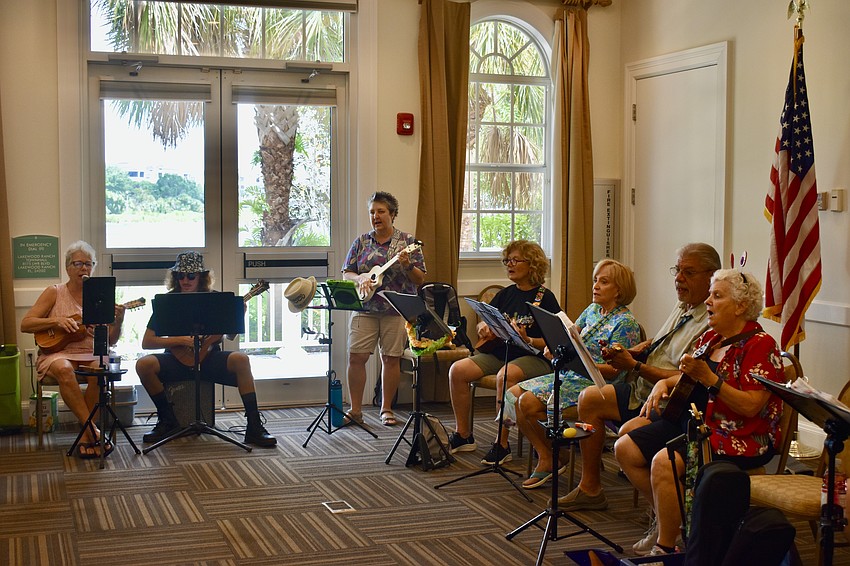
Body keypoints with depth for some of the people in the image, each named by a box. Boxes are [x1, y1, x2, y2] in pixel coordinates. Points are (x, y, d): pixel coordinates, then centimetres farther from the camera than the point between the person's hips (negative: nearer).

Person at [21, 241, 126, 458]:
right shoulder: (54, 293, 6)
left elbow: (111, 340, 10)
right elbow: (25, 324, 0)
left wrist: (118, 322, -11)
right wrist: (57, 321, -14)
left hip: (92, 353, 2)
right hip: (58, 352, -1)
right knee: (64, 370, -37)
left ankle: (85, 435, -20)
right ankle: (93, 432, -32)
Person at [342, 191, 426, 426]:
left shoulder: (407, 241, 3)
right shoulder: (361, 242, 9)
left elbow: (420, 280, 0)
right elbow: (346, 274, 10)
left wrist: (407, 265, -19)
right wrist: (359, 278, -12)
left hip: (397, 311, -1)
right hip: (365, 308, 2)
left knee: (391, 358, 2)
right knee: (356, 357, -5)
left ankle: (386, 409, 15)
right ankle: (355, 410, 5)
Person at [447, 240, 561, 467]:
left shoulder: (545, 298, -5)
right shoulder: (505, 294, 13)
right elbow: (482, 324, 22)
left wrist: (527, 340, -27)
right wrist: (484, 328, -2)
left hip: (533, 357, -7)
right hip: (499, 352, 7)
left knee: (505, 376, -38)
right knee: (458, 370, -14)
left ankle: (502, 444, -26)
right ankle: (463, 435, -3)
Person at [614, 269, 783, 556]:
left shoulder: (760, 345, -13)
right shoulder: (710, 338, 12)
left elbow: (750, 407, -22)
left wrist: (708, 377, -25)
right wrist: (664, 383, 5)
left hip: (740, 437, -9)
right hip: (694, 421, 9)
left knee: (664, 462, -31)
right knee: (625, 448, -2)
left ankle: (665, 548, -15)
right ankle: (666, 516, 11)